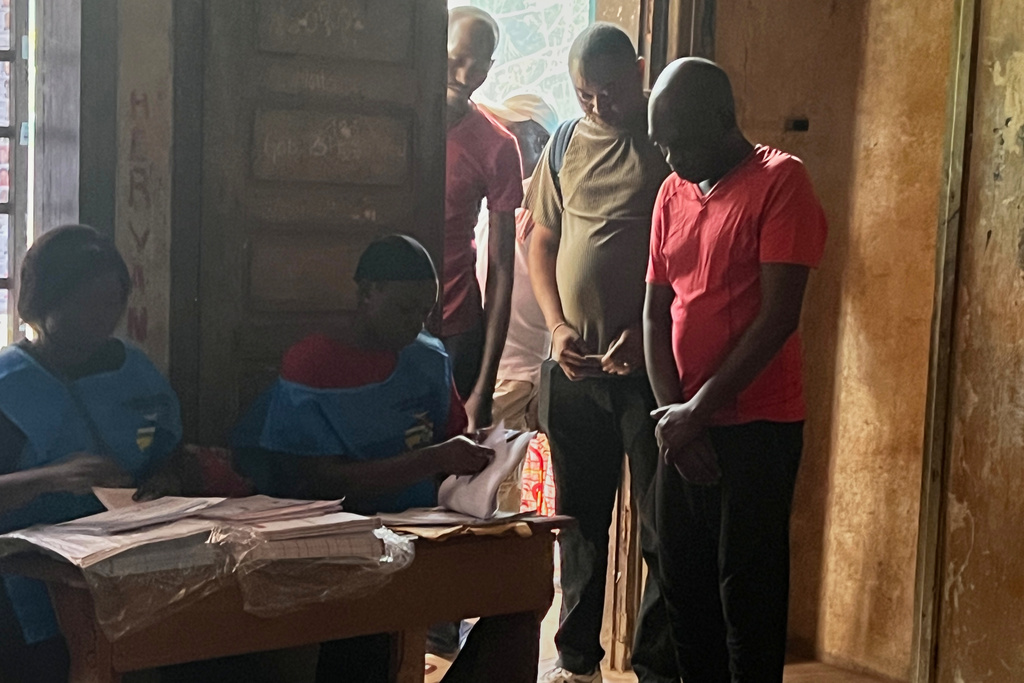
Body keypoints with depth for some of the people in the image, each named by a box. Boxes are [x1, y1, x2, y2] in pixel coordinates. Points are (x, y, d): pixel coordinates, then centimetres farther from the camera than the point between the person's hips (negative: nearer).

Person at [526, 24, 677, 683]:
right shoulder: (566, 145, 10)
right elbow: (542, 242, 14)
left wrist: (650, 332, -16)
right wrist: (559, 325, 0)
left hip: (651, 365, -4)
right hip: (574, 366, 5)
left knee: (662, 526, 1)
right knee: (580, 517, 14)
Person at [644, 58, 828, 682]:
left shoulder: (780, 182, -9)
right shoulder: (673, 193, 12)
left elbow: (779, 315, -15)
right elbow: (656, 310, 11)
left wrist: (699, 409, -13)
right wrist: (671, 410, -3)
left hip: (756, 427, -6)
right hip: (684, 424, 6)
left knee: (748, 592, 0)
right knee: (684, 583, 11)